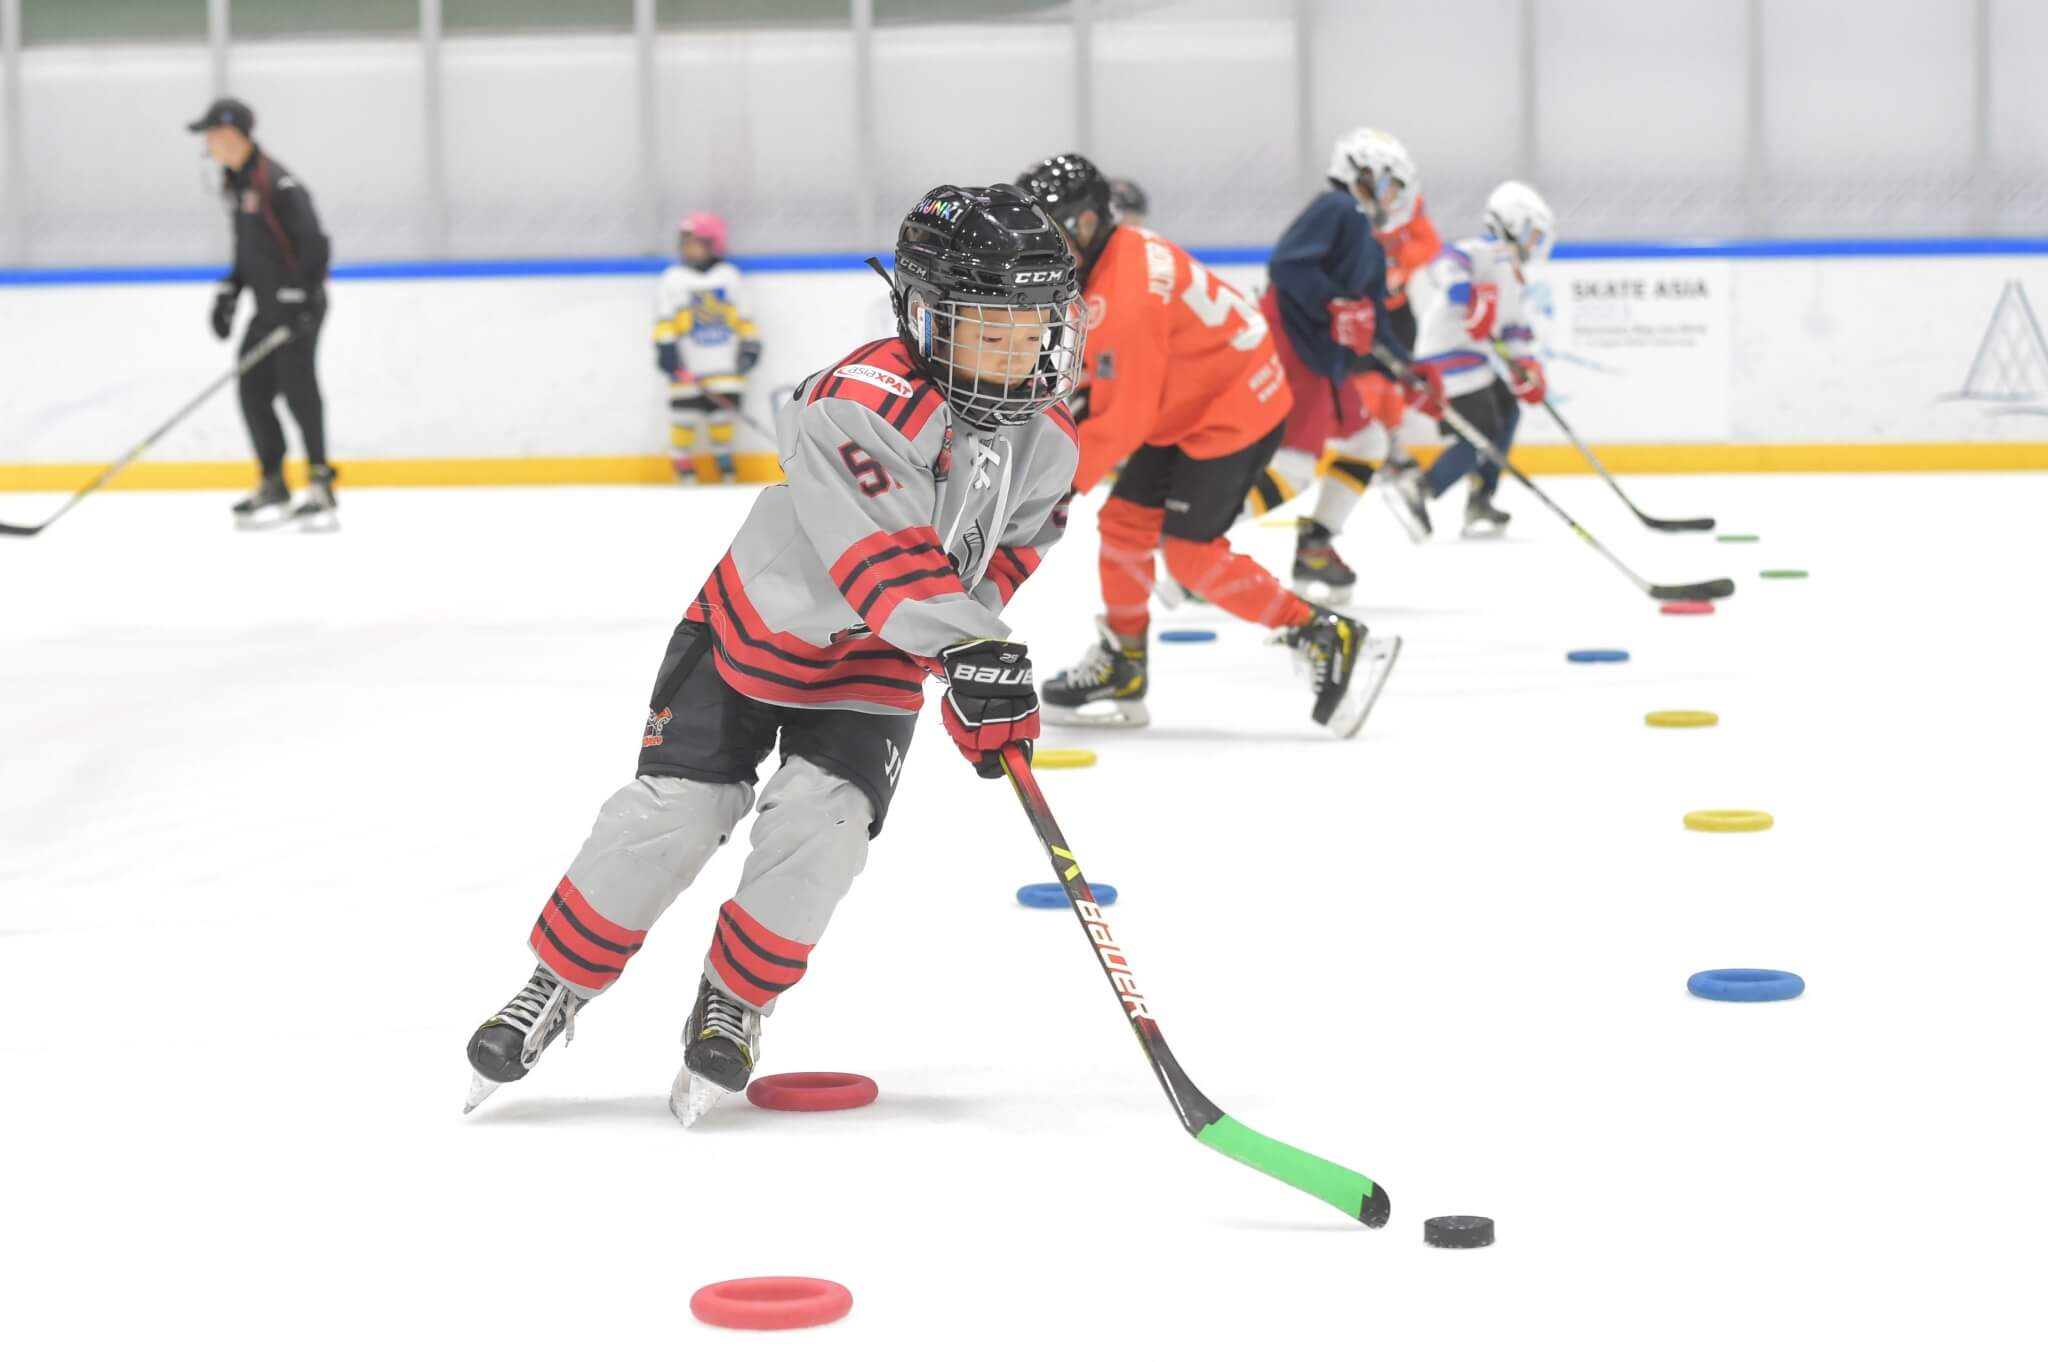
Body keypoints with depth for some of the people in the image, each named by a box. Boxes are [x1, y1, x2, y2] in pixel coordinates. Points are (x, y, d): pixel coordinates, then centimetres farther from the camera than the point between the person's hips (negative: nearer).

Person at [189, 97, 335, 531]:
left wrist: (301, 296, -25)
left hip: (298, 305, -9)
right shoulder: (233, 183, 12)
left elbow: (314, 243, -21)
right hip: (267, 308, 9)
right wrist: (229, 291, 15)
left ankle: (320, 487, -7)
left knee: (297, 389, -11)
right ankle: (273, 488, 15)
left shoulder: (278, 184, -18)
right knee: (253, 393, 7)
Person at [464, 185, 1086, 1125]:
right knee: (674, 811, -7)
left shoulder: (1048, 440, -10)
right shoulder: (864, 403, -31)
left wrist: (985, 662, -12)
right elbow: (881, 554, -39)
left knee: (821, 825, -15)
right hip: (761, 620, -4)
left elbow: (1006, 546, 1)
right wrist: (969, 650, -48)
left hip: (876, 664, 4)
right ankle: (556, 987, 10)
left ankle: (733, 1006, 5)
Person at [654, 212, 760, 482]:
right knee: (684, 413, -5)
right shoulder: (672, 279, 2)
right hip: (688, 367, -2)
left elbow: (742, 315, 13)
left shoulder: (729, 275, 9)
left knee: (724, 412, 3)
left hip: (726, 363, 2)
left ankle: (725, 466, 18)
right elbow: (664, 319, -2)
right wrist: (665, 347, -13)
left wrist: (751, 344, 6)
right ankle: (683, 467, 5)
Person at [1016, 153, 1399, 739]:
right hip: (1185, 406, 10)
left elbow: (1126, 419, -26)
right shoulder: (1113, 252, 2)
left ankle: (1329, 642, -9)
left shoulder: (1126, 296, -28)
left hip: (1234, 413, -10)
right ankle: (1121, 669, 23)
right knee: (1124, 522, 10)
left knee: (1191, 554, -13)